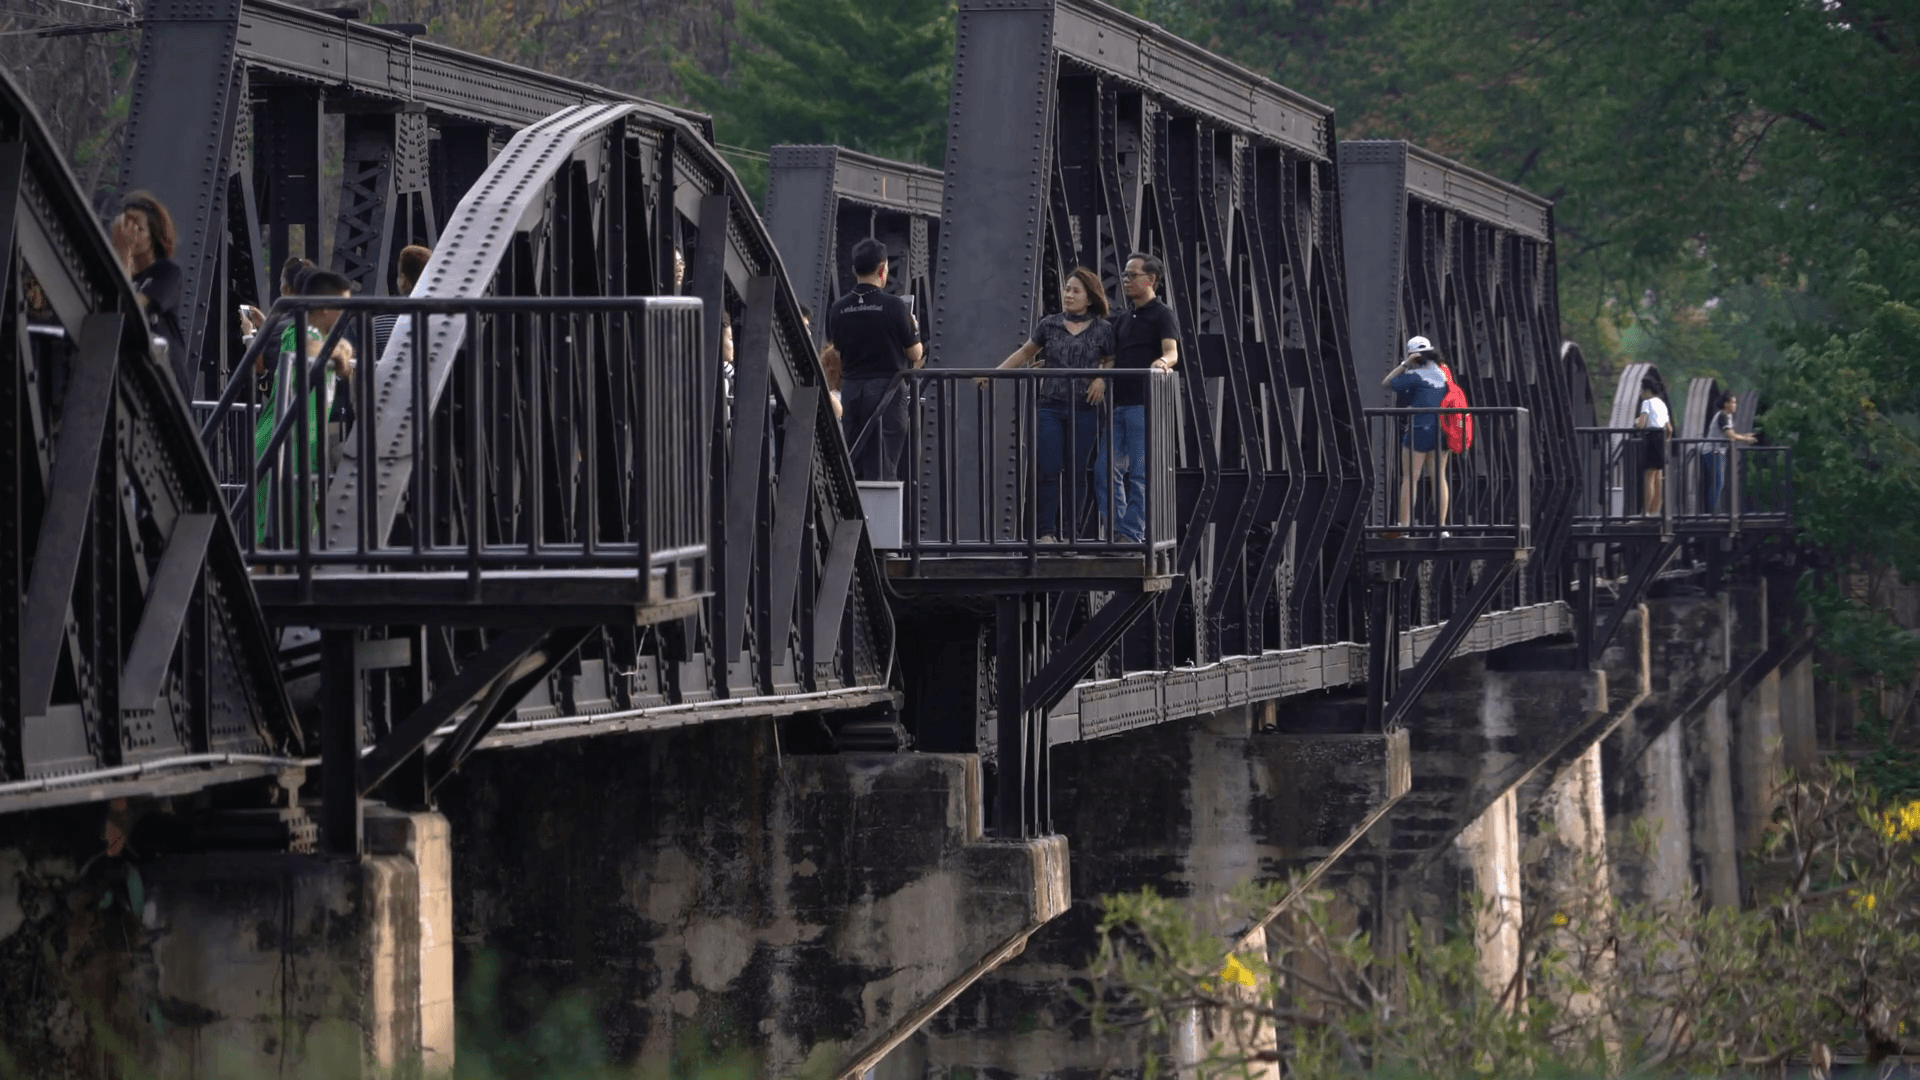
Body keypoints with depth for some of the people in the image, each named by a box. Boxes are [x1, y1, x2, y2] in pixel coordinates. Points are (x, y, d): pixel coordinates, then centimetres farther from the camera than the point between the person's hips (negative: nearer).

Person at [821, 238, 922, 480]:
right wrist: (914, 329, 15)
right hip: (886, 388, -4)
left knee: (852, 467, 9)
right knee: (883, 467, -4)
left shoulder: (838, 309, 4)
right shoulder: (893, 306, -10)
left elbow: (837, 356, 13)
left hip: (851, 389, 4)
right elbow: (915, 354, -3)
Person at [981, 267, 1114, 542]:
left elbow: (1111, 361, 14)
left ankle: (1069, 532, 10)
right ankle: (1046, 531, -4)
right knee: (1048, 470, -7)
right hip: (1051, 406, 1)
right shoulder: (1050, 325, 6)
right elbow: (1025, 353, 15)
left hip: (1084, 409, -1)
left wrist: (1102, 379, -7)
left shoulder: (1102, 330, 2)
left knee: (1076, 472, 3)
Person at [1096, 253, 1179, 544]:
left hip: (1144, 404, -8)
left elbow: (1172, 351, -18)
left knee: (1140, 472, -5)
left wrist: (1162, 362, -43)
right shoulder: (1123, 320, 21)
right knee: (1106, 468, 3)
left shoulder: (1161, 315, -3)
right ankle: (1118, 529, 9)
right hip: (1119, 403, 8)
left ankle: (1133, 534, -1)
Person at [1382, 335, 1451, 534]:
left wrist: (1405, 364, -1)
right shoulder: (1443, 374, 10)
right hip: (1441, 430, 6)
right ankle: (1442, 526, 5)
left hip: (1419, 430, -6)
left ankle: (1404, 524, -2)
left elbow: (1387, 383, -5)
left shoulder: (1416, 376, -10)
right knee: (1439, 477, 7)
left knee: (1409, 479, 0)